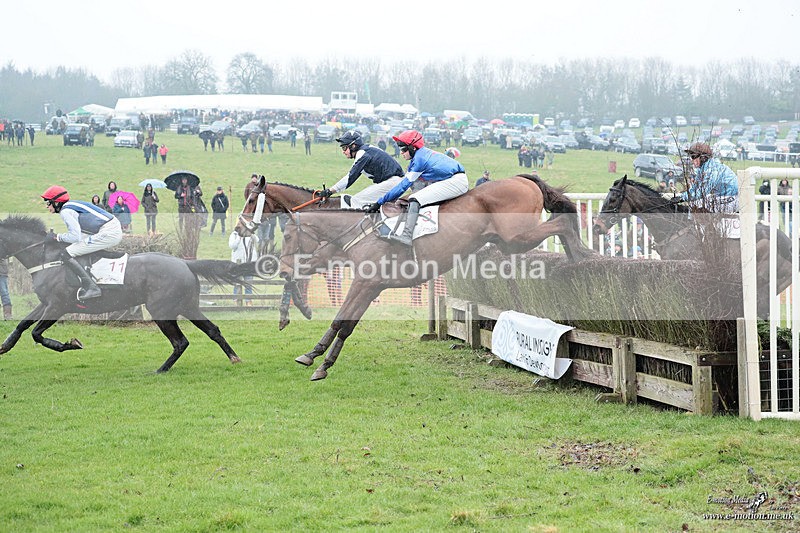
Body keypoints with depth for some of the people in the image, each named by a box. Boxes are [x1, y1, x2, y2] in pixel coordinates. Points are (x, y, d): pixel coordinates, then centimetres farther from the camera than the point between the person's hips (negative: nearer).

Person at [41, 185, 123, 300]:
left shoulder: (65, 211, -8)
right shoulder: (71, 206, 21)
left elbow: (76, 237, -15)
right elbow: (76, 232, 24)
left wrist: (57, 237, -2)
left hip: (108, 233, -11)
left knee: (66, 255, -12)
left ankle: (91, 287, -18)